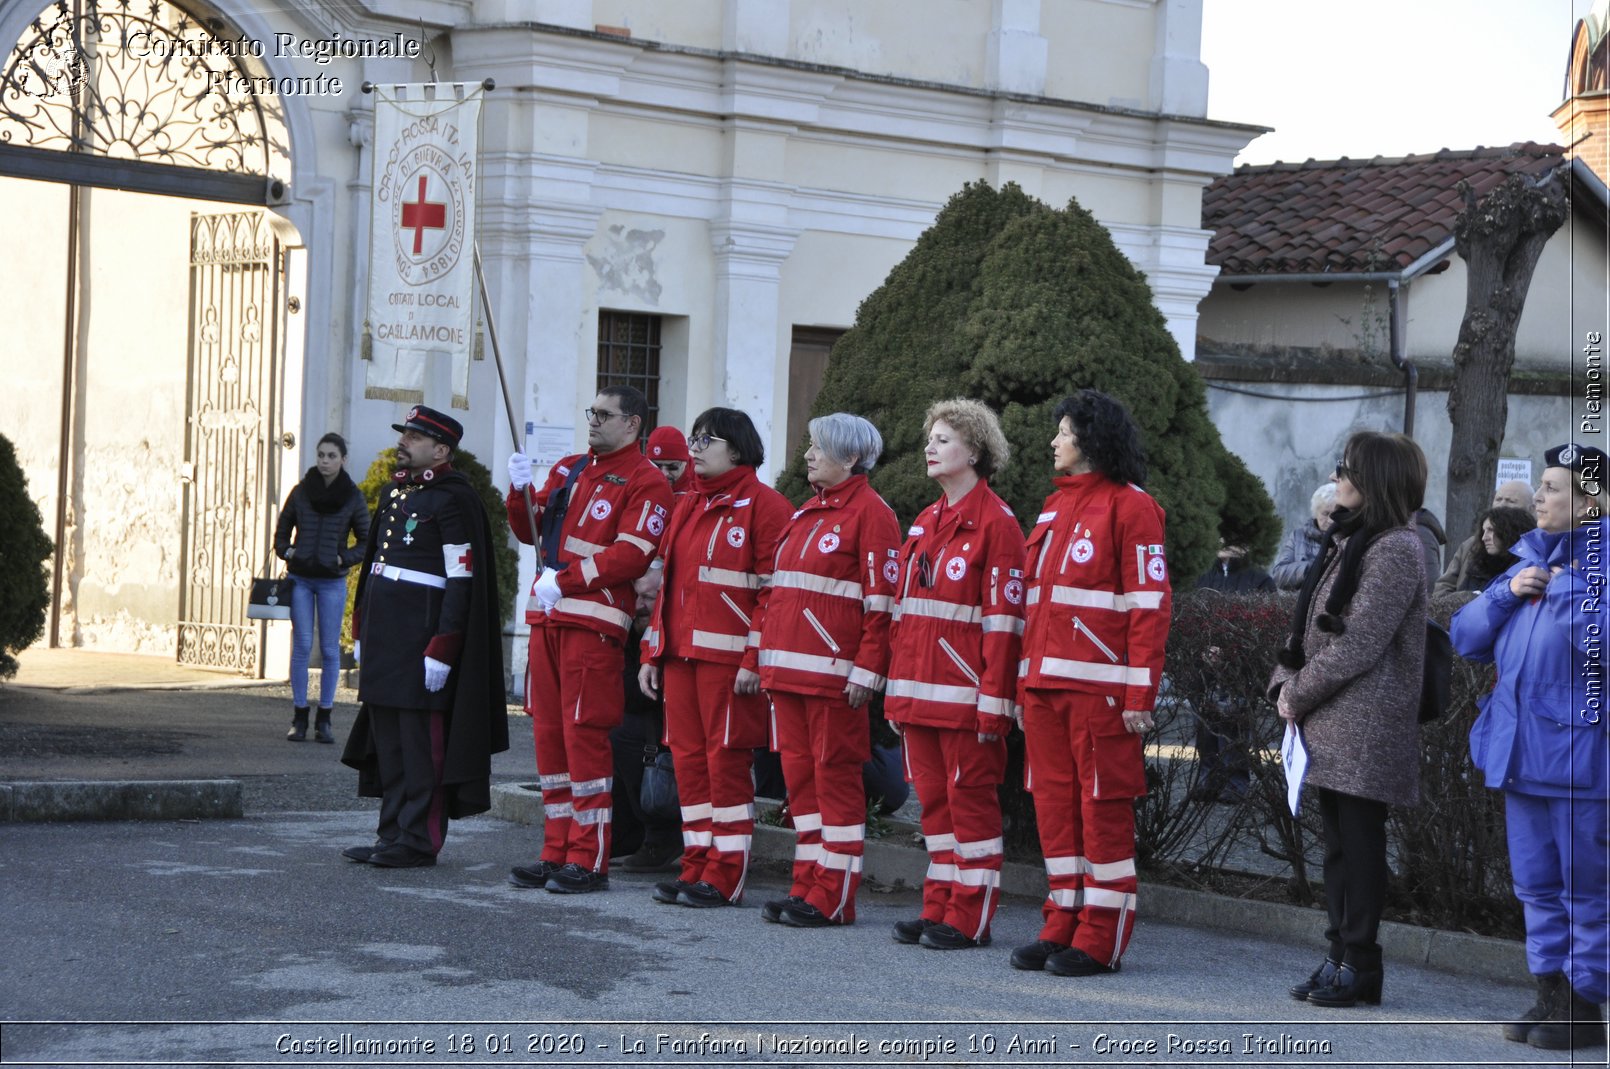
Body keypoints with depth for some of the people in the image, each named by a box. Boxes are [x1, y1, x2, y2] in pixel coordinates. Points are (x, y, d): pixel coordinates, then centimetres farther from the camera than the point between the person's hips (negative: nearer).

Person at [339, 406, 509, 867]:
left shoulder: (453, 500, -10)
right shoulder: (396, 492, 16)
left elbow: (462, 582, -15)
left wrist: (441, 651, -19)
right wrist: (361, 632, 19)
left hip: (423, 637, -9)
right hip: (384, 636, 9)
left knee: (421, 739, -4)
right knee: (386, 736, 10)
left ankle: (419, 841, 1)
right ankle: (392, 834, 16)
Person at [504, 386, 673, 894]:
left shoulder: (645, 482, -5)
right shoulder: (569, 469, 18)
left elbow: (631, 556, -15)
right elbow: (531, 532, 18)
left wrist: (565, 580, -19)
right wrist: (520, 491, 0)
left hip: (593, 624, -8)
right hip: (547, 618, 8)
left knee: (584, 734, -8)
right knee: (548, 733, 9)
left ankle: (590, 861, -3)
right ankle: (557, 852, 15)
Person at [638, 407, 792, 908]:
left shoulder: (763, 505, -6)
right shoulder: (688, 505, 19)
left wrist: (755, 660, -17)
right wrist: (652, 652, 15)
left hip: (728, 656, -8)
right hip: (680, 654, 8)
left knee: (726, 758, -4)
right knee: (688, 756, 8)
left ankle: (725, 876, 1)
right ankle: (696, 866, 15)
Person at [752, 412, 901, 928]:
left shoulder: (870, 512, -7)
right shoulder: (806, 512, 19)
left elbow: (882, 599, -12)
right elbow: (772, 590, 22)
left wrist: (866, 670, -17)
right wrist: (762, 650, 15)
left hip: (833, 673, -8)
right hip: (786, 669, 8)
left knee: (835, 775, -2)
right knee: (799, 774, 10)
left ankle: (832, 897, 2)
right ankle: (807, 884, 16)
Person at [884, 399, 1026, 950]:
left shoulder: (995, 523, -8)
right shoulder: (925, 522, 16)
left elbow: (1004, 619, -13)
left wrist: (993, 700, -17)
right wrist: (897, 686, 13)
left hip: (963, 692, -8)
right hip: (918, 689, 8)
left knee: (970, 796, -1)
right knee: (933, 796, 11)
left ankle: (971, 918, 4)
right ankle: (939, 908, 17)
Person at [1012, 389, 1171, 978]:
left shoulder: (1129, 506, -6)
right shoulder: (1056, 505, 19)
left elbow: (1150, 604, -10)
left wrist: (1141, 695, -16)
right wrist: (1025, 679, 15)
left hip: (1100, 686, -8)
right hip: (1044, 682, 8)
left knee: (1104, 805, -3)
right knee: (1055, 802, 9)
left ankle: (1099, 941, 1)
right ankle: (1063, 927, 16)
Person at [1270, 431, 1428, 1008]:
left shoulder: (1394, 550, -12)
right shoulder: (1347, 539, 17)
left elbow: (1357, 644, -17)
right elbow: (1310, 625, 18)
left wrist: (1299, 693, -11)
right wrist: (1286, 681, 3)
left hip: (1365, 726, -9)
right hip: (1329, 723, 9)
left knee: (1358, 842, -4)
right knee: (1337, 842, 11)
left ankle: (1357, 964, 1)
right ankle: (1341, 955, 17)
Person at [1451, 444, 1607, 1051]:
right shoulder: (1530, 559, 14)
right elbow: (1466, 638, 13)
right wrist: (1507, 593, -2)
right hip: (1522, 751, 8)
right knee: (1537, 886, 14)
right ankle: (1551, 995, 23)